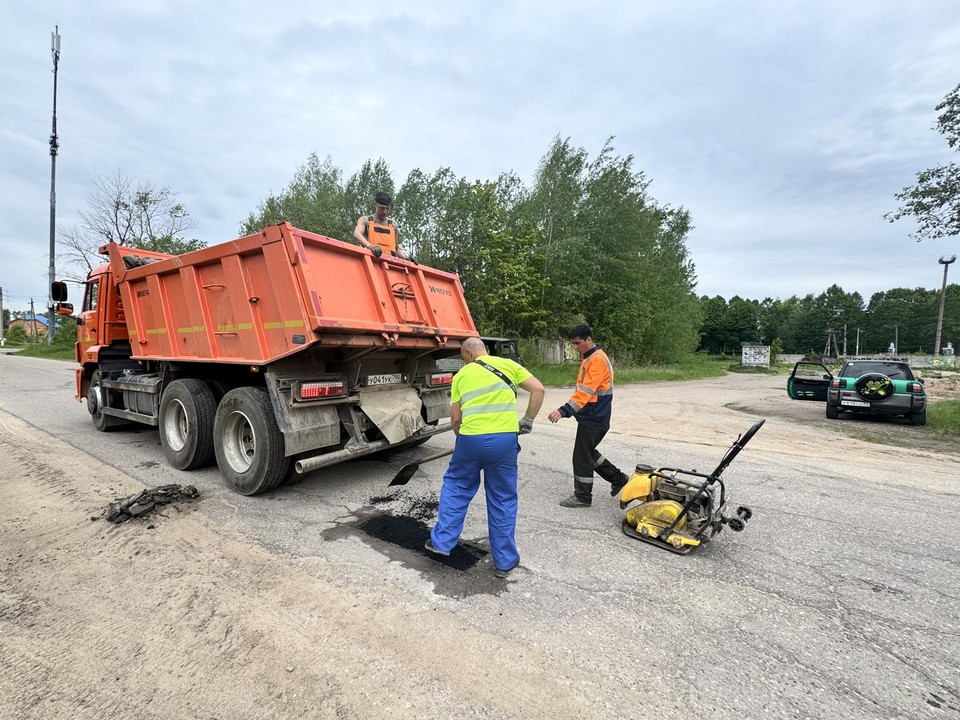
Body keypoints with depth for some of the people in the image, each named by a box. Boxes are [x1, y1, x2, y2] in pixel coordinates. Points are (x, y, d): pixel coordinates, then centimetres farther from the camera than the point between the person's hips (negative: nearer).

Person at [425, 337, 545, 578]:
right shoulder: (508, 364, 10)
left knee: (455, 486, 24)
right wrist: (527, 421, 11)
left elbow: (455, 418, 10)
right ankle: (505, 561, 23)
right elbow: (538, 389, 2)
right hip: (505, 439, 0)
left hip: (471, 439, 0)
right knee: (503, 499, 14)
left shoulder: (461, 375, 10)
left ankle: (441, 541, 29)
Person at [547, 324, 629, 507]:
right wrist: (570, 410, 19)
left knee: (582, 456, 1)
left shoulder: (597, 360, -19)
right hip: (592, 416, 10)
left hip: (593, 419, -10)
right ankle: (618, 478, 31)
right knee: (588, 452, 19)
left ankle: (583, 497, 15)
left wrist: (564, 410, -37)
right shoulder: (589, 358, 13)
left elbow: (586, 390, -30)